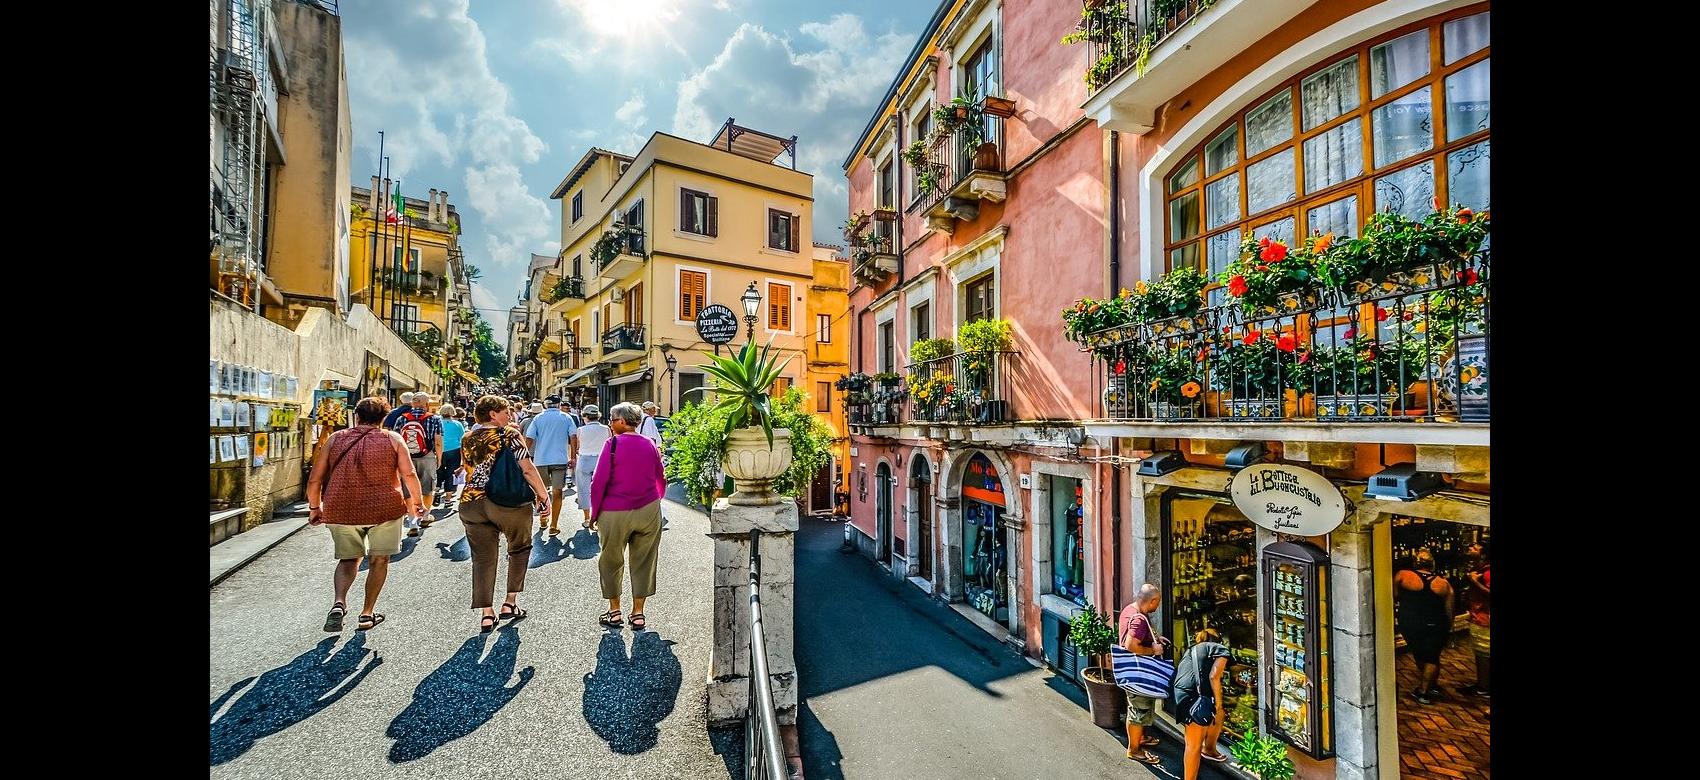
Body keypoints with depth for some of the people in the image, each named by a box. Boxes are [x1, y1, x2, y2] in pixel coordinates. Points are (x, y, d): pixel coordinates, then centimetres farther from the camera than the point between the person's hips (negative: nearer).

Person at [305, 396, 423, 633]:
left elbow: (315, 479, 8)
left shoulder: (335, 438, 8)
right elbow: (409, 474, -7)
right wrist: (416, 502, 4)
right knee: (379, 559, 14)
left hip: (341, 510, 2)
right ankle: (367, 613, 18)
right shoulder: (392, 439, 1)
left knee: (349, 559, 19)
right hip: (384, 507, -2)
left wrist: (314, 508, 21)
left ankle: (339, 603, -3)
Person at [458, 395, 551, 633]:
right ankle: (510, 602, 17)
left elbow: (468, 470, 21)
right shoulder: (509, 434, -8)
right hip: (510, 504, -4)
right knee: (519, 549, 17)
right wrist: (543, 495, -8)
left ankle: (486, 614, 11)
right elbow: (528, 469, -14)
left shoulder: (467, 439, 9)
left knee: (483, 558, 10)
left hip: (472, 504, 4)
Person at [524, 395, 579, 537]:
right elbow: (573, 437, -4)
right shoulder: (566, 418, 1)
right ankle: (554, 526, 1)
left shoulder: (538, 418, 4)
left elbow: (529, 439, -2)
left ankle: (543, 519, 32)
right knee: (557, 492, 2)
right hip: (560, 460, -2)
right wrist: (573, 457, 2)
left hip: (540, 460, 2)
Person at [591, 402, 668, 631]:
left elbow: (599, 481, -10)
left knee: (611, 561, 17)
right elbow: (660, 480, 10)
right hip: (649, 510, 3)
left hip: (615, 513, -3)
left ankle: (614, 611, 27)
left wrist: (595, 512, 1)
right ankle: (638, 613, 21)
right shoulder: (650, 445, 3)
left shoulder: (613, 444, -9)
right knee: (643, 561, 13)